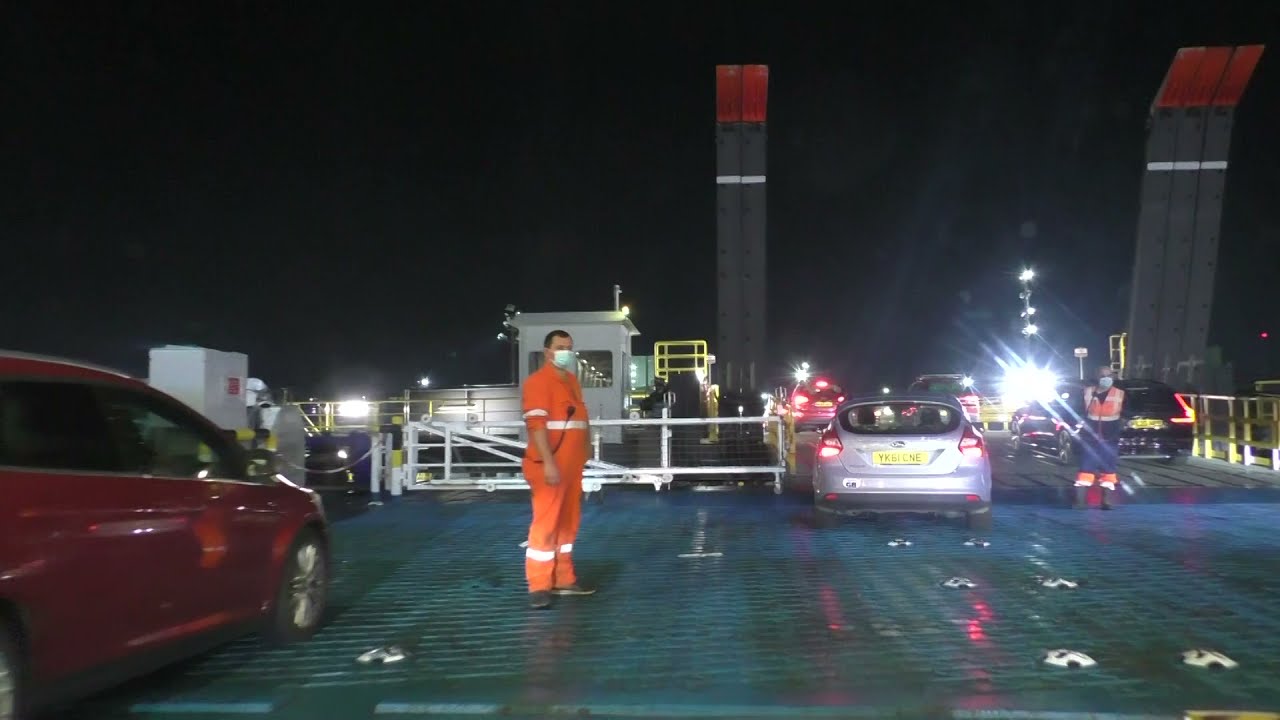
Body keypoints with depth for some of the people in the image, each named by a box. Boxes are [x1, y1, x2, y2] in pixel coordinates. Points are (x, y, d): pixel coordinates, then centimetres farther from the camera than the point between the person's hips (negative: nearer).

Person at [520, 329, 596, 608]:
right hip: (549, 467, -9)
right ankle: (538, 586, 0)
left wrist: (585, 449, 15)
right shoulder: (538, 381, -11)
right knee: (546, 523, -6)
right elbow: (536, 424, -20)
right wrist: (548, 463, -26)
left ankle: (564, 580, 24)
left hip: (572, 467, 9)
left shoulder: (572, 380, 16)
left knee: (568, 524, 14)